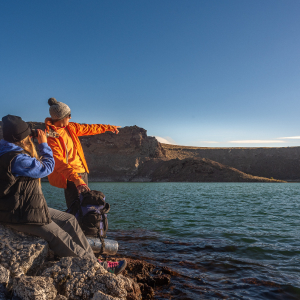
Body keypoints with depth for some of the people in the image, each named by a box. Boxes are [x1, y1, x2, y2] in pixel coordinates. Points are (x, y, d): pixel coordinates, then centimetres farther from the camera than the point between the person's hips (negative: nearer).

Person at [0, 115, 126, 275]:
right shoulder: (16, 160, -26)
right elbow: (47, 168, -14)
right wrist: (43, 144, -3)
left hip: (31, 208, 11)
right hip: (20, 216, -11)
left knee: (69, 221, 6)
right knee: (62, 239, -8)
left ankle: (94, 262, 6)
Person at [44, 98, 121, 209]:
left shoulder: (70, 127, 7)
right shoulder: (50, 136, -19)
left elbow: (89, 128, 23)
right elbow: (59, 163, -28)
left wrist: (109, 128, 32)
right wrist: (76, 180, -38)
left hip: (82, 172, 9)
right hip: (70, 176, -9)